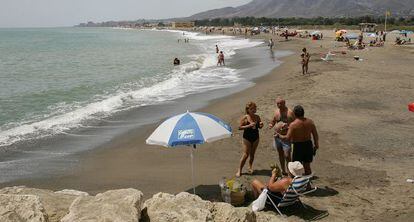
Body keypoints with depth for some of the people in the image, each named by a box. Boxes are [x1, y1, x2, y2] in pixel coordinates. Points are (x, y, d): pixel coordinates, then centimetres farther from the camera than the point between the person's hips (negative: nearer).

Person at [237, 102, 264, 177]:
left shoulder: (257, 117, 0)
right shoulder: (245, 118, -12)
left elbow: (259, 127, 12)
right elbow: (240, 127, -13)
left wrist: (261, 125, -11)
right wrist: (248, 126, -24)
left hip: (255, 138, 4)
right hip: (247, 138, -4)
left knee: (252, 154, 13)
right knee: (245, 155, -5)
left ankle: (250, 167, 32)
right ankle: (239, 170, 6)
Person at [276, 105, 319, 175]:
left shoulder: (293, 124, -18)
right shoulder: (310, 122, -3)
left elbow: (288, 138, -19)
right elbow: (315, 135, 3)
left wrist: (279, 135, -3)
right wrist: (316, 144, 17)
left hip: (298, 146, -5)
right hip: (308, 145, 5)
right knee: (307, 166, 19)